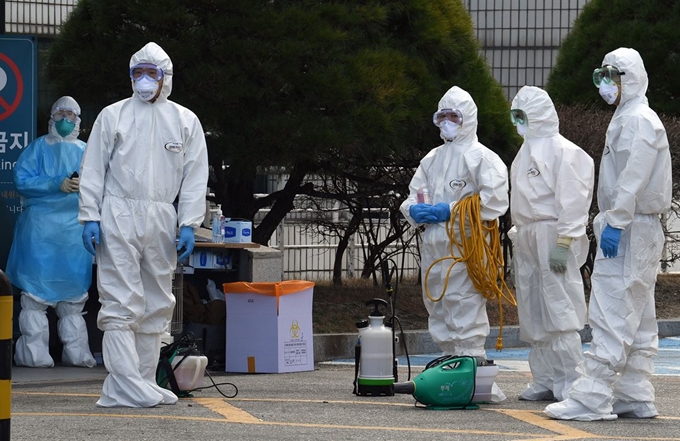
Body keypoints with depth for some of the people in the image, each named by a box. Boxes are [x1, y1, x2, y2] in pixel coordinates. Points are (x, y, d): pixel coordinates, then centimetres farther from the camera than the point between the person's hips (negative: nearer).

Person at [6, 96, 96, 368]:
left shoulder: (86, 152, 17)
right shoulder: (39, 148, 9)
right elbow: (21, 180, -5)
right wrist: (57, 184, -15)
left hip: (75, 229, 3)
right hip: (40, 228, -3)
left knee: (74, 293, 3)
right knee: (36, 289, -7)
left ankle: (76, 351, 6)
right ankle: (35, 353, -7)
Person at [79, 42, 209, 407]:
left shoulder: (185, 121, 12)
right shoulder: (113, 116, 9)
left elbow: (195, 176, 9)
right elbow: (93, 170, 7)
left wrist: (188, 225, -1)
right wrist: (90, 217, -4)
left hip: (162, 222, 3)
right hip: (118, 217, -3)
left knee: (156, 305, 5)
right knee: (121, 303, -11)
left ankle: (143, 383, 12)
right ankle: (125, 387, -15)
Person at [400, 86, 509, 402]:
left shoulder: (481, 157, -1)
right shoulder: (431, 159, 22)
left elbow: (494, 201, -13)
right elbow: (411, 199, 22)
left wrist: (450, 211, -15)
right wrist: (416, 210, -3)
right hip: (433, 246, 8)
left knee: (466, 316, -12)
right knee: (439, 314, 10)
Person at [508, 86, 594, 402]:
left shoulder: (562, 151, -8)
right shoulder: (527, 151, 21)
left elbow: (571, 200, -14)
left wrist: (563, 242, -20)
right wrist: (518, 237, 17)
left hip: (552, 236, -9)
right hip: (526, 239, 10)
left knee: (558, 309, -11)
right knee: (532, 314, 9)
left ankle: (568, 384, -10)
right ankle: (544, 381, 13)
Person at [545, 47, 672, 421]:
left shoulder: (638, 120, -11)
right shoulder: (626, 119, 22)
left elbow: (633, 179, -20)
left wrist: (616, 222, -24)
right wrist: (608, 220, 18)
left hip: (629, 231, -11)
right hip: (634, 231, 11)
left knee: (611, 315, -14)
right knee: (637, 318, 11)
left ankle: (593, 398, -18)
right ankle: (636, 396, 14)